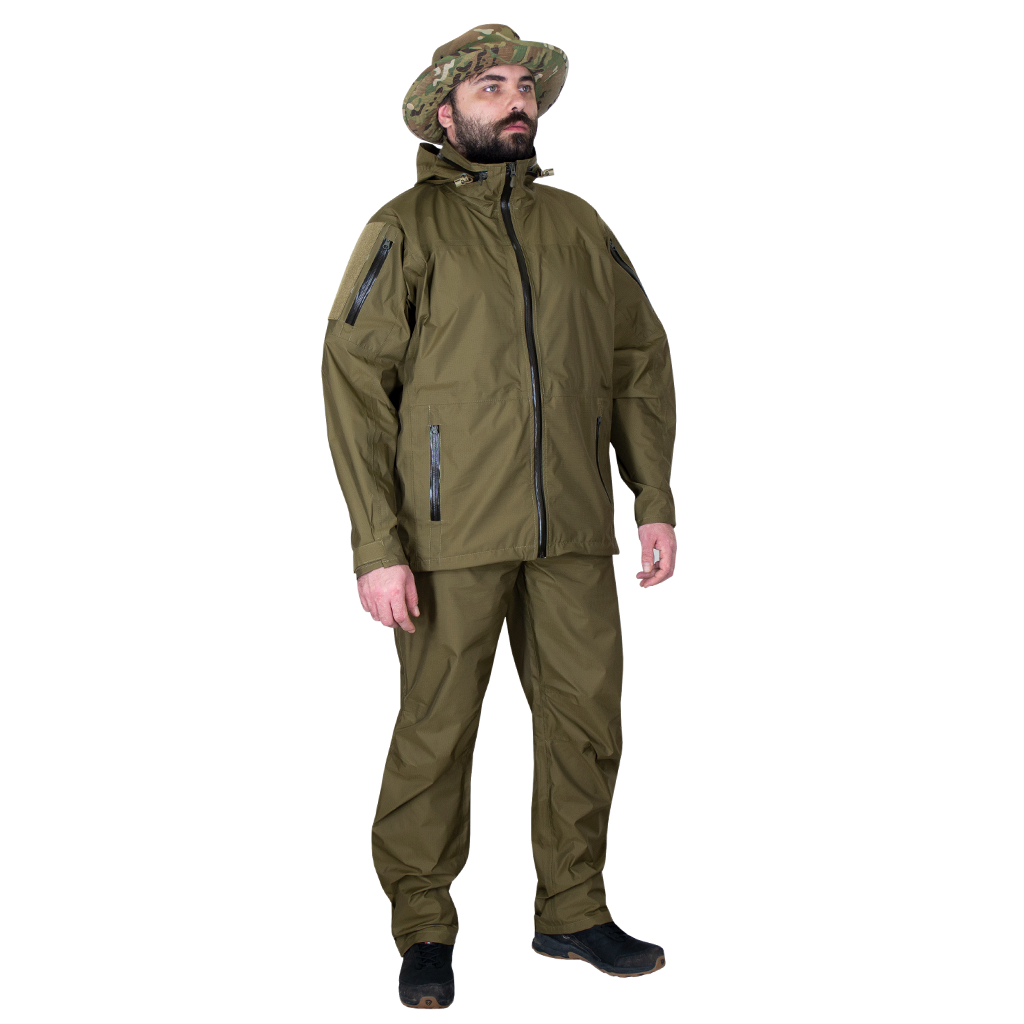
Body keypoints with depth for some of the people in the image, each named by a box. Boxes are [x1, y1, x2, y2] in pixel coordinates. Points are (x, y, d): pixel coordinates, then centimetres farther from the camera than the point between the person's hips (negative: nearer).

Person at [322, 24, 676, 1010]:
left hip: (574, 529, 4)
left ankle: (573, 910, 24)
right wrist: (377, 547, -12)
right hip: (455, 530, -4)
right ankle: (422, 930, 17)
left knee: (586, 716, 8)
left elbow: (641, 365, 15)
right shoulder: (407, 229, 0)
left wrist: (658, 502, 6)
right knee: (437, 730, 2)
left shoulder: (577, 226, 13)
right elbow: (354, 386, -5)